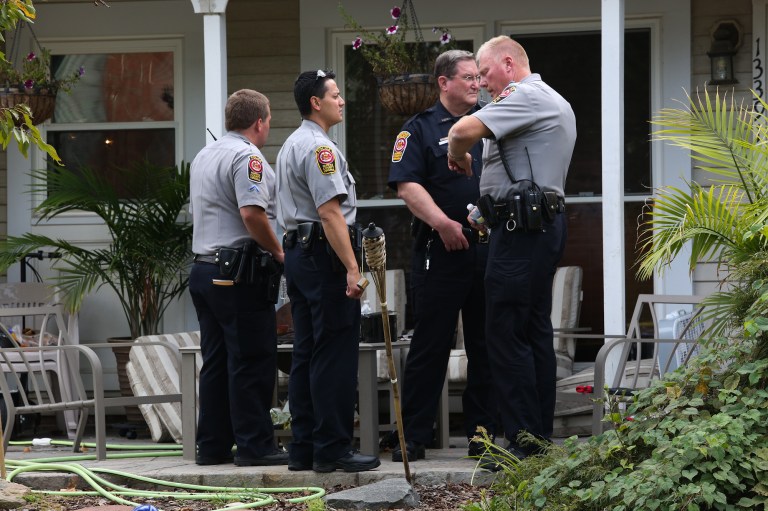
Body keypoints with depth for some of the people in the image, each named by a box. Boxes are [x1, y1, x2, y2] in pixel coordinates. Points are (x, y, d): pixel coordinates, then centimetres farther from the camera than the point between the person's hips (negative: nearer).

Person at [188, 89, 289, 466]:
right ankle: (254, 445, -5)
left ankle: (212, 445, 12)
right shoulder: (247, 157, -12)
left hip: (203, 268, 9)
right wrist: (278, 252, -12)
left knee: (216, 362, 11)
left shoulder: (203, 157, 18)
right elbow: (252, 213, -24)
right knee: (251, 363, -5)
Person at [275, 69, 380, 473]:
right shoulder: (319, 148, -14)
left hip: (297, 252, 11)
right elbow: (330, 212, -21)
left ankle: (303, 448, 12)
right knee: (335, 356, -8)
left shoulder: (290, 146, 19)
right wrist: (351, 267, -22)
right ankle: (333, 449, -8)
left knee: (306, 355, 11)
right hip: (324, 255, -11)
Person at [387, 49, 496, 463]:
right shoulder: (420, 129, 1)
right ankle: (413, 437, 3)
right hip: (440, 253, -4)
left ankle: (483, 433, 14)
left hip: (489, 248, 4)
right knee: (430, 345, -2)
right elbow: (407, 185, -9)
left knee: (486, 346, 7)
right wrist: (442, 223, -21)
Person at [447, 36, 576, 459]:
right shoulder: (554, 103, 23)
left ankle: (525, 445, -10)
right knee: (536, 332, 11)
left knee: (506, 334, -9)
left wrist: (457, 155, -2)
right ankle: (542, 437, 14)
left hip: (521, 229, -11)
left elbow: (464, 131, -22)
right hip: (545, 223, 11)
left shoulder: (526, 97, -11)